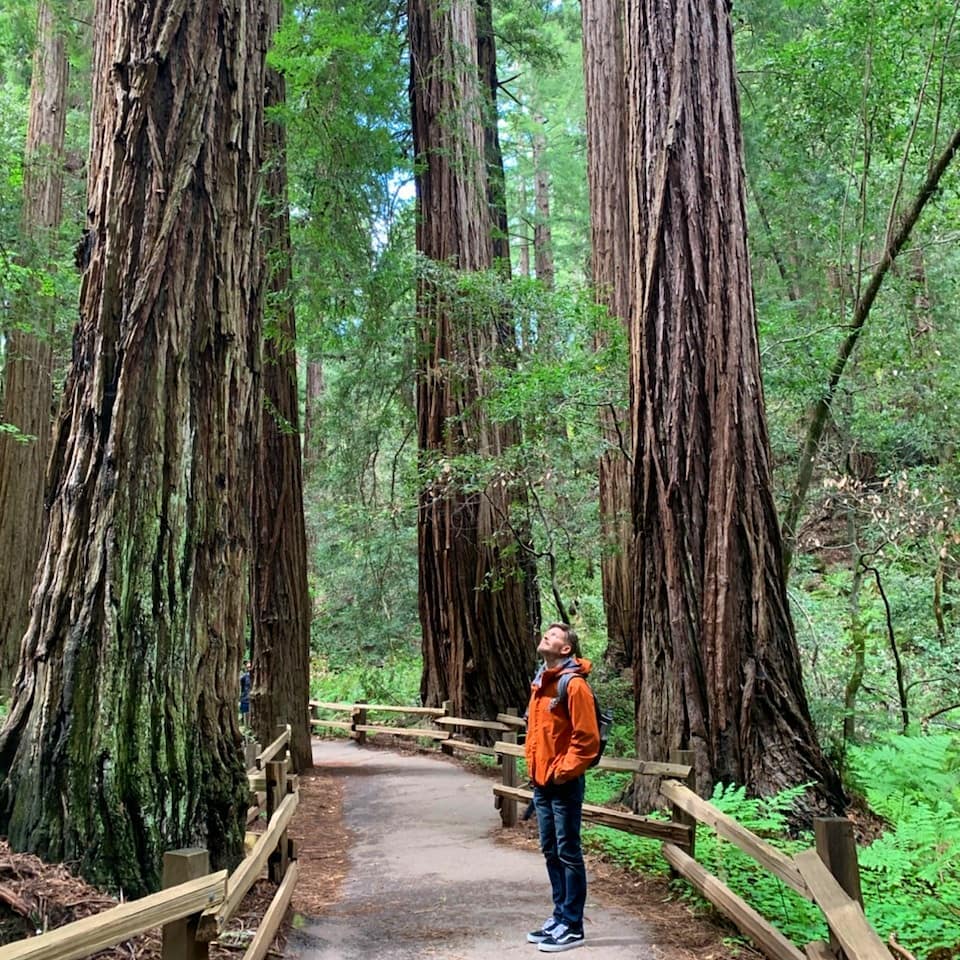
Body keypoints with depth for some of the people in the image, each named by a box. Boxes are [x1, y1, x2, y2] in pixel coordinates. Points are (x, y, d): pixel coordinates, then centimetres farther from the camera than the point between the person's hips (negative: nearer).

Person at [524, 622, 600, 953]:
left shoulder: (574, 685, -15)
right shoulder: (540, 683, 12)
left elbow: (587, 739, -18)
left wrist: (564, 771, -16)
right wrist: (534, 768, 15)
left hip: (564, 785, -9)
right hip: (541, 782, 9)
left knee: (568, 854, 0)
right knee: (551, 852, 15)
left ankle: (572, 926, 8)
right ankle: (559, 916, 25)